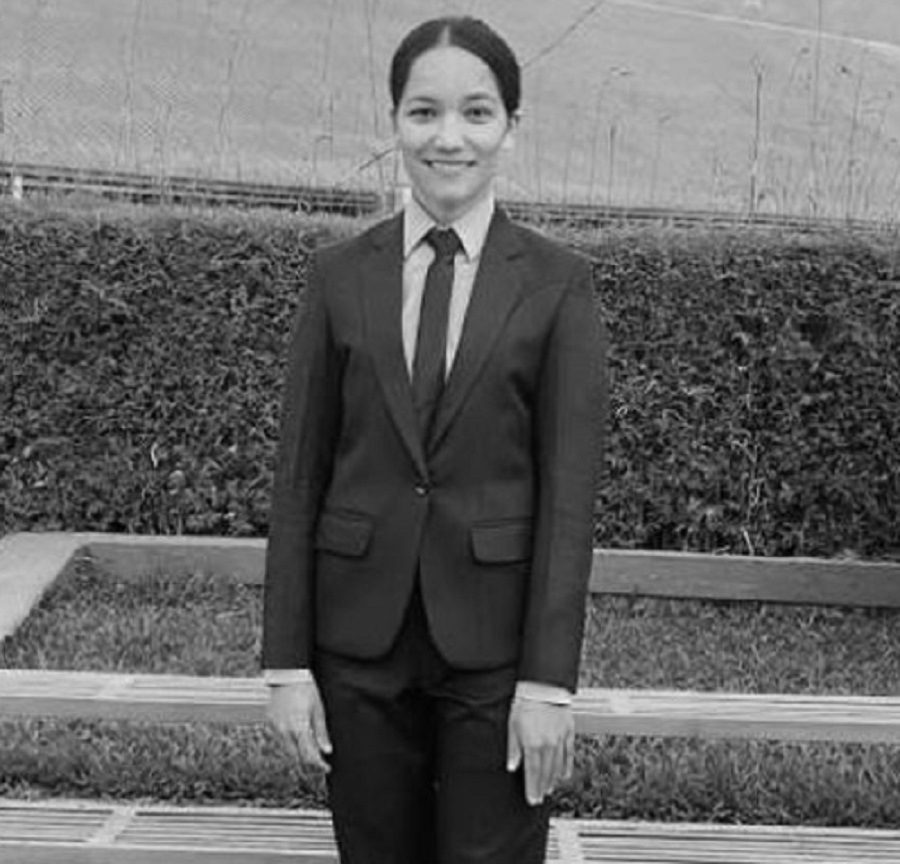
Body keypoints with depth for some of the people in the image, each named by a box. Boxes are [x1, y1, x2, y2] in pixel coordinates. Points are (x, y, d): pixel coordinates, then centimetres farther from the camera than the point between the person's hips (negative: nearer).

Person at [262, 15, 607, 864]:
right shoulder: (340, 276, 3)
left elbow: (568, 491, -5)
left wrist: (549, 679, -10)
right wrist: (286, 661, -2)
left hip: (495, 643, -2)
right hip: (360, 638, 2)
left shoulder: (557, 283, -2)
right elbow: (299, 475, 2)